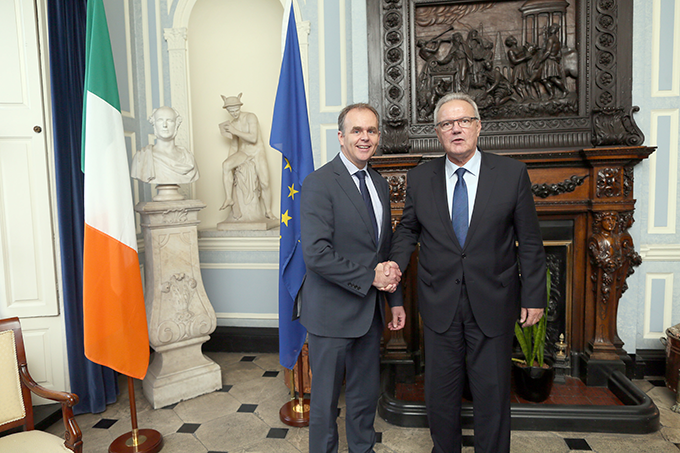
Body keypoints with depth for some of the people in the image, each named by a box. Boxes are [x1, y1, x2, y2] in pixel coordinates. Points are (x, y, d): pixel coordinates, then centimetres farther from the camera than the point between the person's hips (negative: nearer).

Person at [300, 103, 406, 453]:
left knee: (366, 392, 21)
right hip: (332, 311, -6)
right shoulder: (319, 183, -15)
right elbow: (316, 254, -23)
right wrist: (369, 277, -18)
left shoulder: (380, 184, 10)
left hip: (371, 310, 7)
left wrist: (395, 300, 13)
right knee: (326, 397, 11)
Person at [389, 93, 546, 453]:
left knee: (492, 393, 12)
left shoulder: (512, 173, -4)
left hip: (492, 304, -1)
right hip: (439, 304, 2)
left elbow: (529, 242, -1)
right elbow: (408, 229, 10)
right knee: (439, 391, 15)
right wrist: (396, 263, -7)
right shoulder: (420, 178, 0)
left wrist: (534, 296, -1)